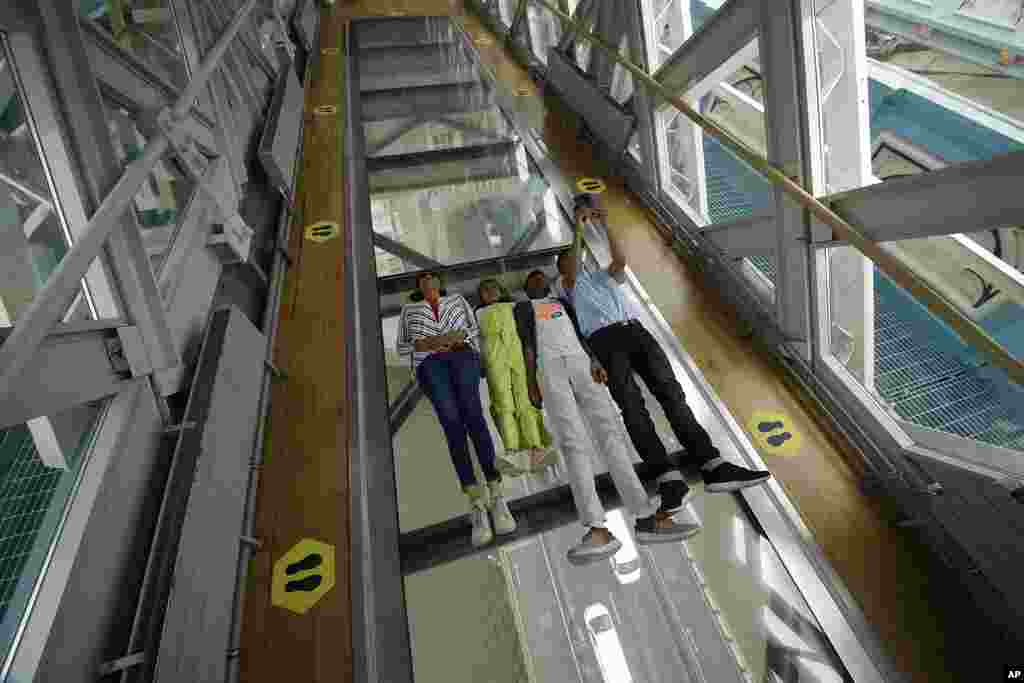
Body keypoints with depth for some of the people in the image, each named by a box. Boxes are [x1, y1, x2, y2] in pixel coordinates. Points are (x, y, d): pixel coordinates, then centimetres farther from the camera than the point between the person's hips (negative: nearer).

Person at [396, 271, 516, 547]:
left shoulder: (457, 299, 30)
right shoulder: (409, 309, 30)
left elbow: (476, 328, 20)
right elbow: (400, 347, 23)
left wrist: (459, 334, -3)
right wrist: (420, 344, 1)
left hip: (462, 355, 0)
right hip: (430, 364, 0)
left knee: (473, 415, -25)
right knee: (451, 423, -23)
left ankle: (496, 496, -29)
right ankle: (477, 506, -29)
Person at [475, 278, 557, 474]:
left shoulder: (515, 306, 27)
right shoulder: (478, 314, 27)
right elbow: (475, 340, 17)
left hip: (518, 352, 1)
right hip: (495, 358, 0)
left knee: (525, 401, -14)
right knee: (504, 404, -17)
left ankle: (536, 449, -22)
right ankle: (513, 452, -29)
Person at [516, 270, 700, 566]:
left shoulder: (562, 303, 35)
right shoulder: (524, 308, 23)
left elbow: (578, 334, 20)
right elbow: (528, 343, 8)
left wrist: (594, 361, 0)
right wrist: (531, 382, -6)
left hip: (581, 363, 4)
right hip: (549, 366, -3)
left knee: (611, 432, -13)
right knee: (572, 442, -18)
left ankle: (646, 518, -18)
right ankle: (598, 529, -29)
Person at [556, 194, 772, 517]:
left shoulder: (604, 276, 35)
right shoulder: (567, 285, 23)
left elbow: (621, 260, 14)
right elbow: (572, 271, 0)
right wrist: (578, 229, 1)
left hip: (635, 330, 4)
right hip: (605, 340, -4)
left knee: (671, 393, -11)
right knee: (633, 407, -20)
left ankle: (713, 467, -17)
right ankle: (669, 478, -28)